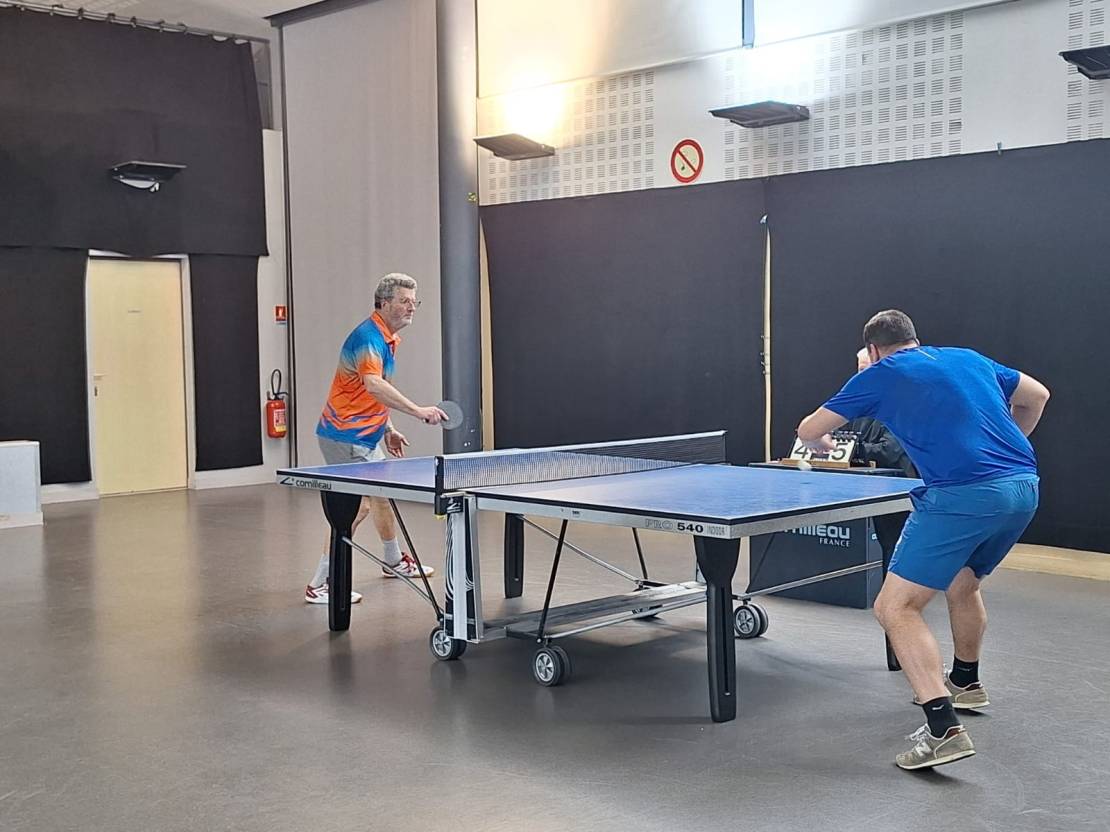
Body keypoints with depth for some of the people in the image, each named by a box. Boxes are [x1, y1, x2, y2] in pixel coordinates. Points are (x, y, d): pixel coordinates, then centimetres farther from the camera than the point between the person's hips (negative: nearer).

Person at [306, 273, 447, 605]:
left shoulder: (387, 338, 12)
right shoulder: (368, 337, -21)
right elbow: (373, 386, -39)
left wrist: (389, 429, 20)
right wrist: (418, 411, -44)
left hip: (367, 435, 11)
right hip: (346, 437, -11)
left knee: (382, 495, 23)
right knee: (357, 506, -14)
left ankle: (395, 561, 43)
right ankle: (320, 585, -10)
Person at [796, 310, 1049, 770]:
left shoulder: (880, 374, 9)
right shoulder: (969, 359, 24)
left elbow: (808, 430, 16)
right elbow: (1037, 396, 32)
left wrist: (821, 443, 40)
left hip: (962, 494, -7)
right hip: (1024, 489, 7)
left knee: (895, 608, -3)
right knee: (962, 585, 31)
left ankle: (943, 726, -16)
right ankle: (965, 682, 51)